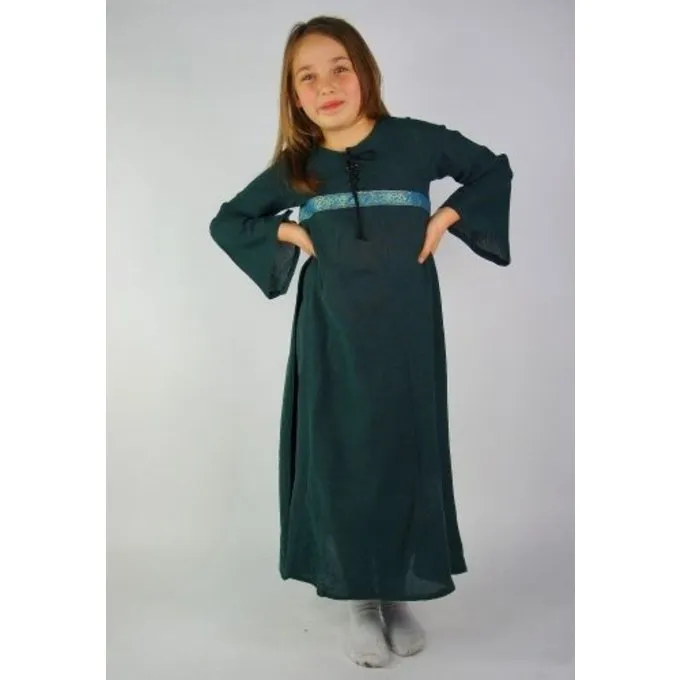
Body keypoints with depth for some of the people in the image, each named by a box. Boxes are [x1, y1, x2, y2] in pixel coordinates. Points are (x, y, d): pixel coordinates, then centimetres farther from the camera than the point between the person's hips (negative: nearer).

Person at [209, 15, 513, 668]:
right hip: (332, 336, 1)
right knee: (341, 461, 4)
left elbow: (494, 170, 11)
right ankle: (359, 600, 20)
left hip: (405, 331, -1)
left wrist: (447, 216, -4)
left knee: (409, 455, 6)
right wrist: (288, 233, -3)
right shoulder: (295, 167, 3)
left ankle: (401, 594, 24)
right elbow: (226, 221, 13)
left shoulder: (415, 140, -2)